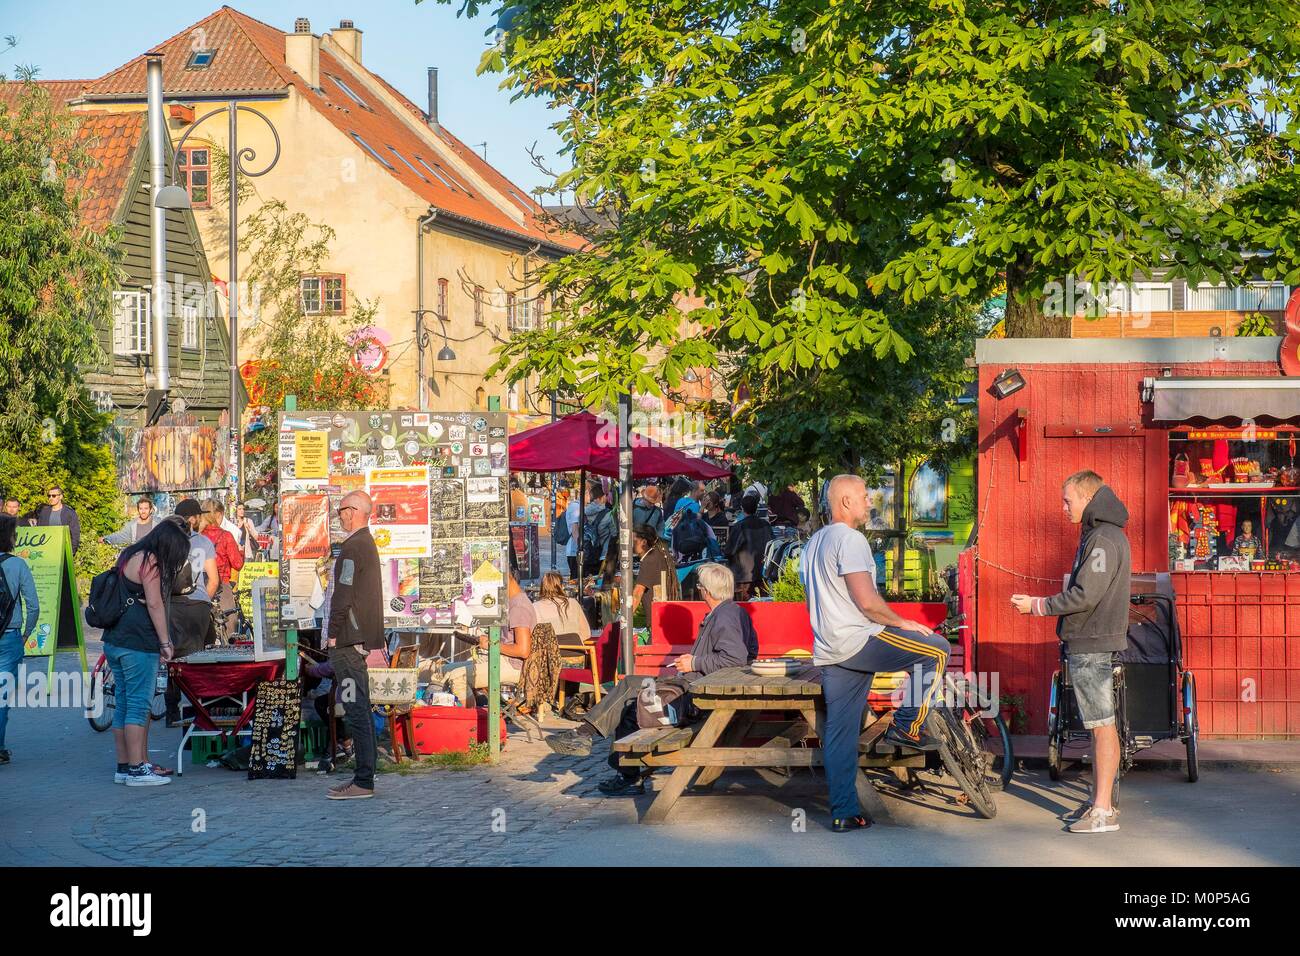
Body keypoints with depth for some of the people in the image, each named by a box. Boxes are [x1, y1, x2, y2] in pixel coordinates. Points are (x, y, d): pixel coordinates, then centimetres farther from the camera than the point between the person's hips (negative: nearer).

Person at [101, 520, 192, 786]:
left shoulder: (128, 557, 20)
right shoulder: (150, 560, -9)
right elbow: (154, 604, -13)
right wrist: (165, 642, -9)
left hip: (114, 641, 9)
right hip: (138, 643, -9)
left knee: (123, 705, 11)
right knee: (138, 706, -6)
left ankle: (124, 766, 15)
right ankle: (136, 769, -5)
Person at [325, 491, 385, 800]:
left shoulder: (352, 547, -14)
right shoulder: (368, 544, 18)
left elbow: (343, 595, -18)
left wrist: (333, 635, -13)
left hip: (347, 641, -10)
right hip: (360, 639, 10)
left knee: (356, 711, -9)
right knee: (359, 710, 13)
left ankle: (363, 782, -9)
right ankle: (363, 777, 18)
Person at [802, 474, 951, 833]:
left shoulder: (814, 543, 20)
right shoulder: (850, 539, -12)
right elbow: (867, 601, -19)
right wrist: (901, 622, -5)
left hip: (829, 651, 10)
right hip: (859, 641, -9)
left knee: (840, 733, 8)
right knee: (936, 650, 0)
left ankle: (844, 813, 9)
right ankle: (906, 726, 1)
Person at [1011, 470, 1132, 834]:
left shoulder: (1104, 539, -17)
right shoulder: (1099, 533, 16)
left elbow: (1084, 596, -22)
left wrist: (1036, 606, -14)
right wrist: (1040, 604, 13)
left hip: (1093, 645, -11)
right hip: (1087, 642, 11)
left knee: (1102, 725, -7)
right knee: (1098, 725, 14)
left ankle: (1104, 811, -6)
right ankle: (1098, 800, 20)